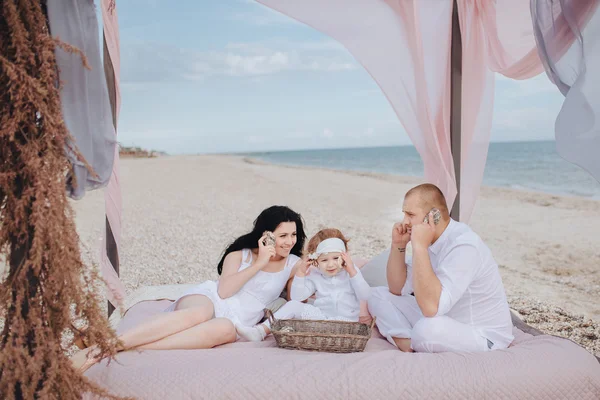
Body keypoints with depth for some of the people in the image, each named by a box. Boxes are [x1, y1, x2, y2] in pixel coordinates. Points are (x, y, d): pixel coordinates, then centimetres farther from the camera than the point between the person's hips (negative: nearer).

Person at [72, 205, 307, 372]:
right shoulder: (240, 254, 9)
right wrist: (259, 263, -7)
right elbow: (224, 290, -5)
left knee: (223, 329, -39)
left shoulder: (294, 264, 14)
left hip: (237, 320, 0)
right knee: (198, 313, -39)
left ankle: (123, 349, -43)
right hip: (210, 298, 0)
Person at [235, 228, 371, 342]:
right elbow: (296, 297, -2)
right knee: (293, 304, -12)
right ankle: (260, 331, -14)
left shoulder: (351, 271, 2)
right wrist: (300, 274, -12)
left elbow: (365, 297, -8)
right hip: (321, 316, 3)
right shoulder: (315, 275, 5)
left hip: (346, 320, -2)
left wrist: (353, 273, -15)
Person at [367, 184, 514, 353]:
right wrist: (398, 245, -7)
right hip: (443, 320, 8)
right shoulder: (432, 239, 0)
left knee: (427, 329, -39)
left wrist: (419, 247, -34)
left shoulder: (464, 245, -27)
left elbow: (432, 308, -38)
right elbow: (398, 289, 7)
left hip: (482, 336, -8)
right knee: (378, 296, 2)